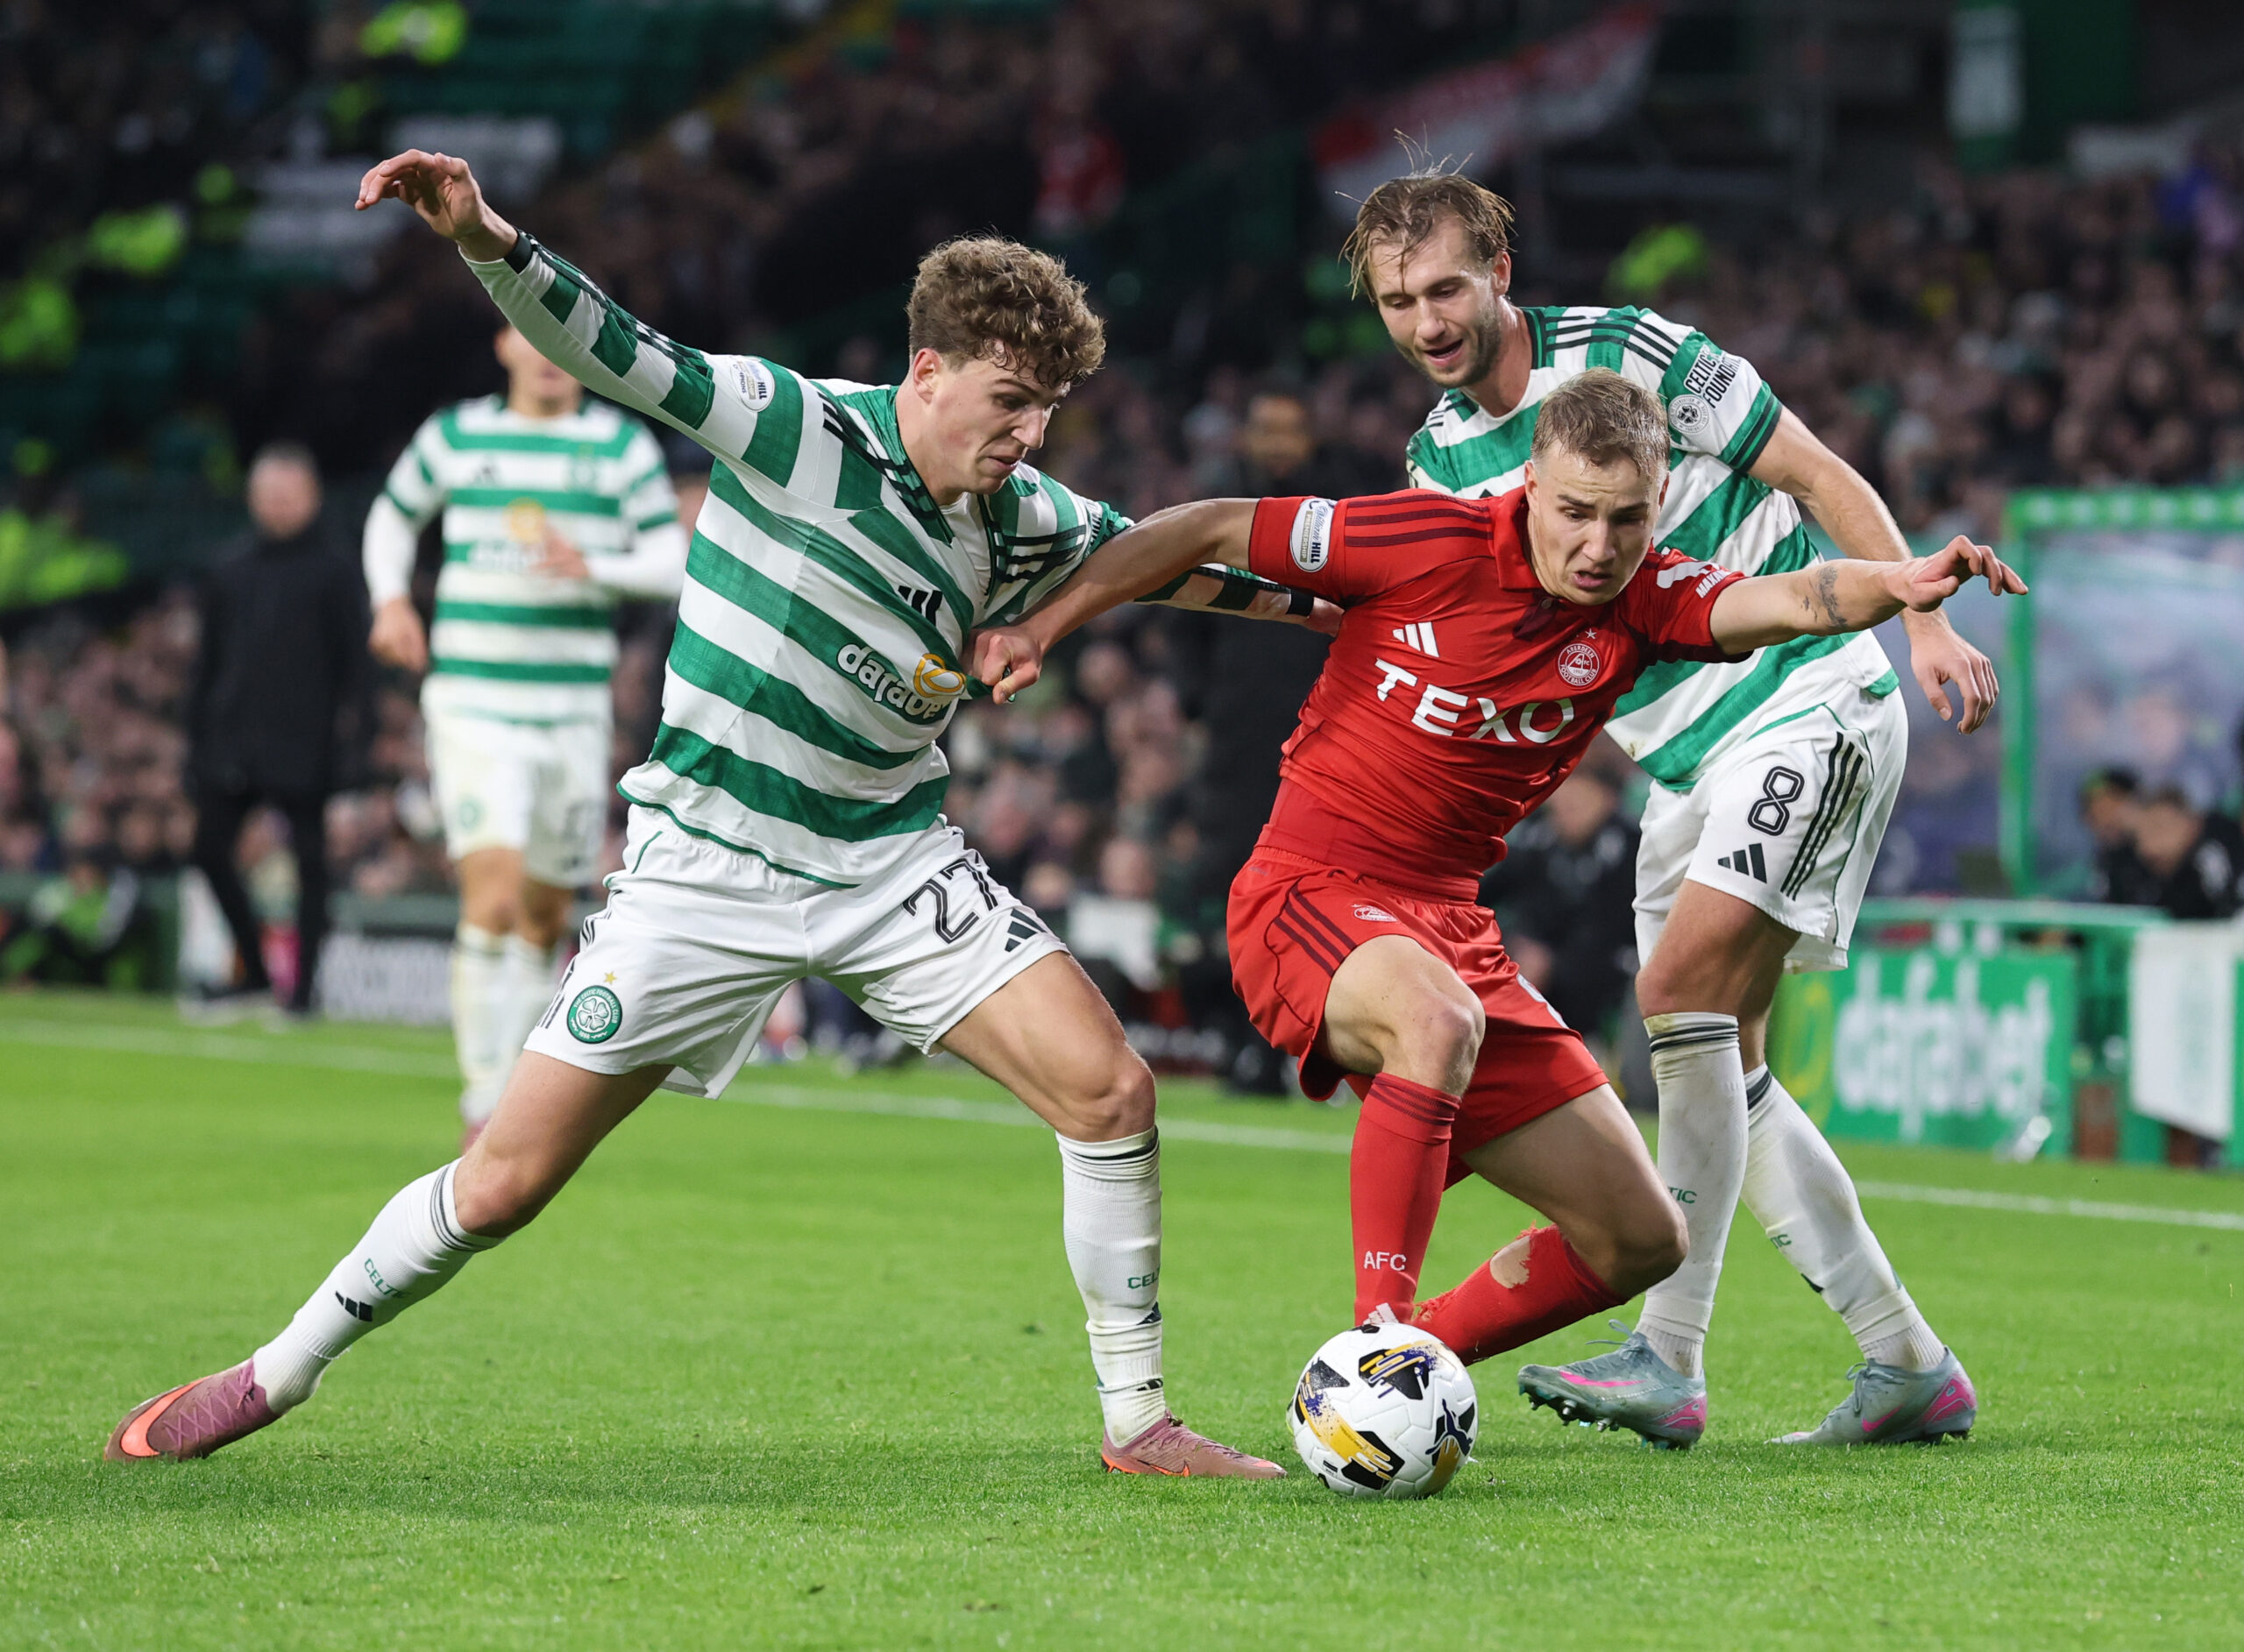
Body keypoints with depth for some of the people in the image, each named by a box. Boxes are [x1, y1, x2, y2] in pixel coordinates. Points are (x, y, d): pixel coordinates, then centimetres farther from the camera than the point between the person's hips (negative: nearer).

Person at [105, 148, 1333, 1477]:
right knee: (505, 1182, -3)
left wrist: (1319, 599, 18)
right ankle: (277, 1375, 18)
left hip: (897, 868, 4)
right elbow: (612, 349, -20)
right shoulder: (797, 430, -14)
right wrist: (487, 242, -36)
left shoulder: (1023, 526, 0)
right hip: (711, 868, -4)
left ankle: (1138, 1421, 2)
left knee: (1111, 1090, -13)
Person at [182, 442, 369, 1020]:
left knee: (309, 858, -2)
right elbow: (208, 659, 16)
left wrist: (351, 726, -10)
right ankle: (254, 974, 15)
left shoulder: (332, 570, 1)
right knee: (210, 848, 1)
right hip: (233, 739, 4)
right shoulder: (230, 567, 12)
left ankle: (302, 988, 5)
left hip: (303, 745, -4)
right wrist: (196, 734, 12)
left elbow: (353, 661, 0)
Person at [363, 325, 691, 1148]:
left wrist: (594, 567, -18)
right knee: (494, 894, -19)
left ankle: (524, 1088, 30)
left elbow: (673, 562, 1)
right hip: (472, 703, -2)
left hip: (573, 712, 2)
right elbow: (392, 515, 22)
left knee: (546, 917, 11)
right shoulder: (453, 436, 5)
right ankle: (484, 1104, -17)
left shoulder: (624, 446, 5)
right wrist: (391, 600, 5)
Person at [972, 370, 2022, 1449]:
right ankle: (1376, 1337, -34)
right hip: (1308, 897, -6)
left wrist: (1901, 585, -44)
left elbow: (1795, 600, -23)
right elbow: (1213, 531, -5)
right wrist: (1040, 628, -8)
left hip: (1450, 921, 6)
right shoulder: (1432, 543, -14)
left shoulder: (1645, 601, -3)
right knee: (1439, 1020, -41)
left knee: (1640, 1238, 4)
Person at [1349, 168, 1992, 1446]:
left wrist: (1925, 620, -16)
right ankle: (1906, 1358, 14)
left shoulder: (1629, 357, -14)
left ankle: (1671, 1356, -20)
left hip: (1808, 704, -8)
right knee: (1722, 1068, 5)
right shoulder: (1439, 458, 5)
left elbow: (1820, 473, -9)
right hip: (1688, 763, 8)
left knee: (1684, 990, -21)